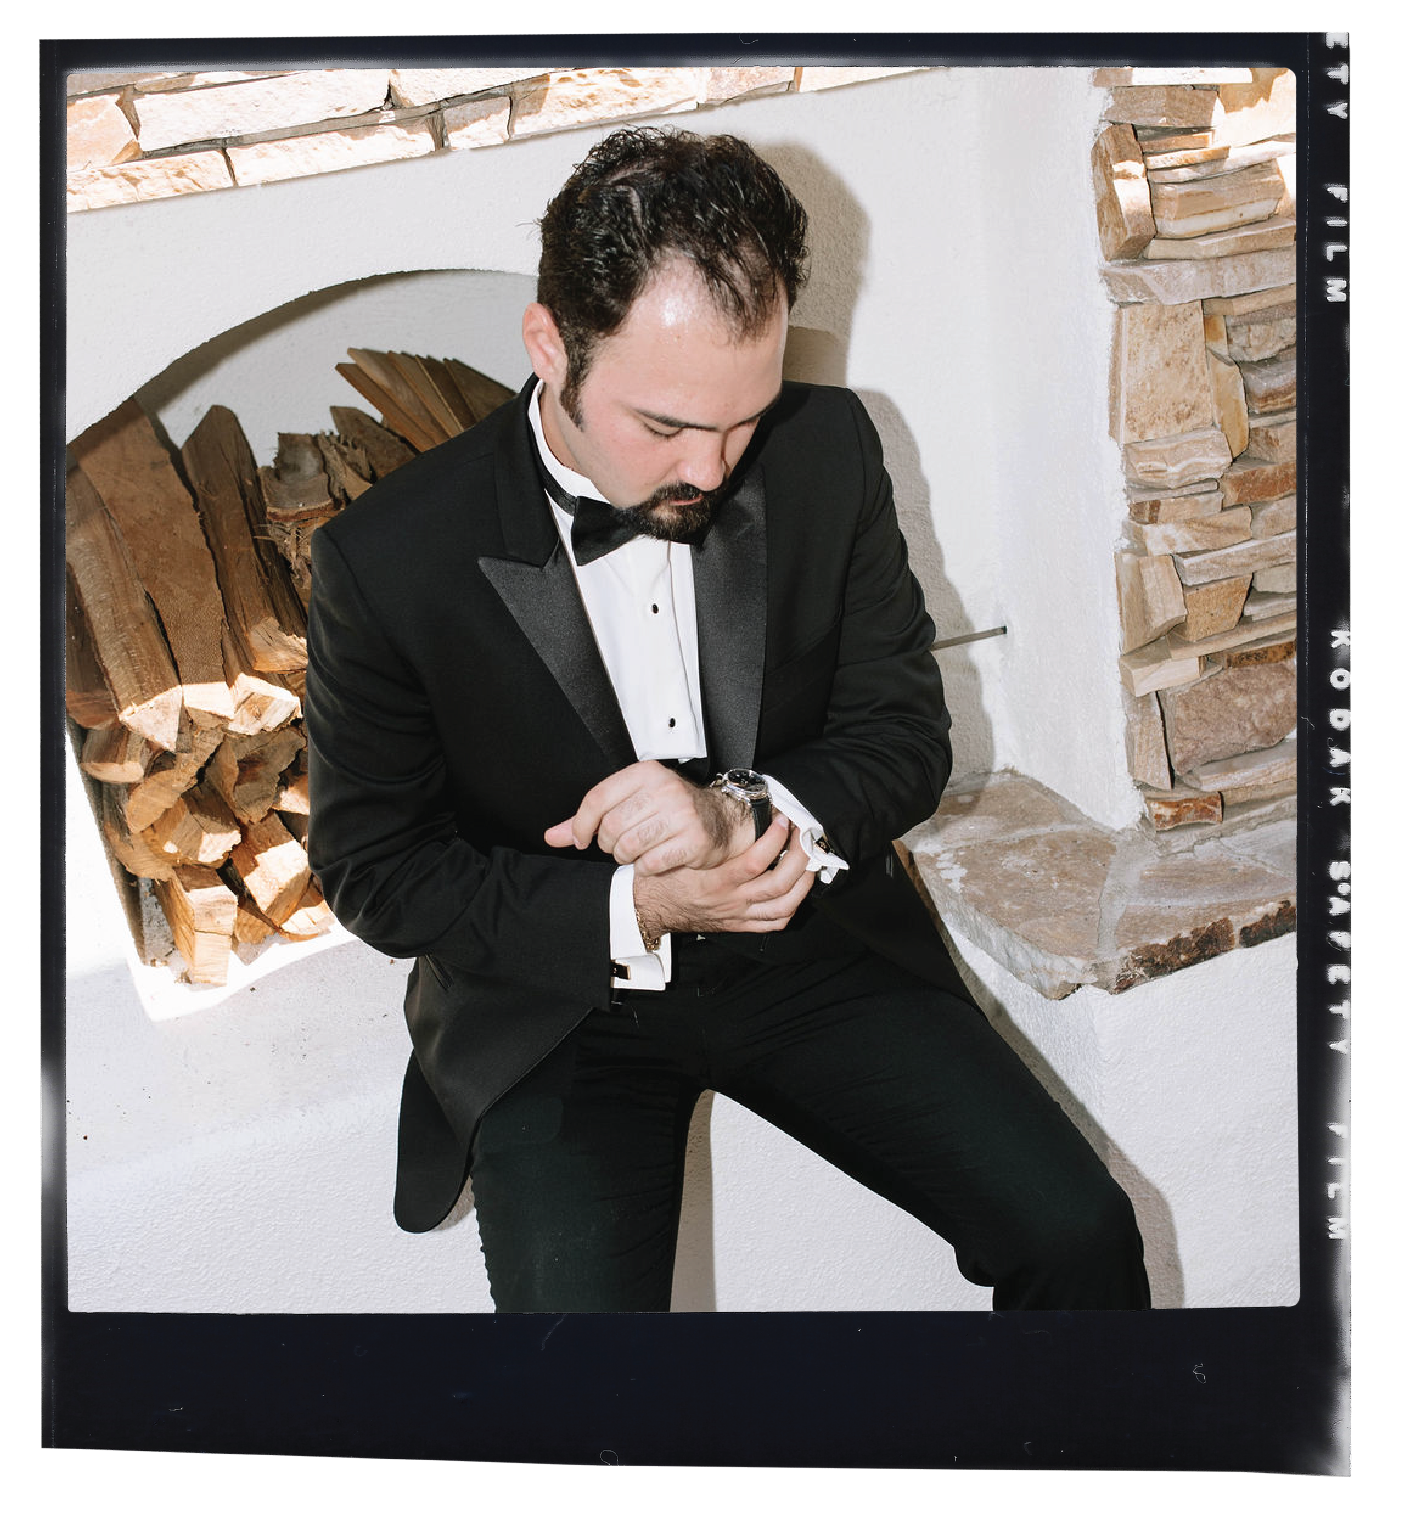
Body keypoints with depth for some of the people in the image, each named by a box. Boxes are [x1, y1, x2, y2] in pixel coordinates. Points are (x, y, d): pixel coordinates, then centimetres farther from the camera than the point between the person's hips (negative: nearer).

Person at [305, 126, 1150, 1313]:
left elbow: (907, 733, -1)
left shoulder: (826, 451, -7)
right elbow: (372, 869, -8)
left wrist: (745, 810, -24)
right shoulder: (387, 560, -17)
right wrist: (631, 913, -22)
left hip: (811, 946, 3)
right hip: (558, 1005, -2)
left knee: (1079, 1235, -11)